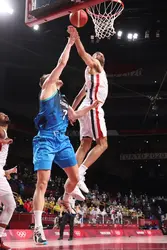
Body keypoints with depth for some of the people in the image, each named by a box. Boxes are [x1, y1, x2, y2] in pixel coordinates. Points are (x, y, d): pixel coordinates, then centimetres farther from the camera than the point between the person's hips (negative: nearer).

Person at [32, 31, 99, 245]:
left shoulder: (61, 99, 24)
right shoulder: (47, 87, 3)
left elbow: (74, 116, 31)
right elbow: (61, 63, -2)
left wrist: (92, 106, 23)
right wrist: (69, 44, 7)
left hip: (62, 140, 8)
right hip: (46, 140, -8)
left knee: (74, 177, 9)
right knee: (42, 182, -11)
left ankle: (65, 199, 40)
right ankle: (38, 228, -10)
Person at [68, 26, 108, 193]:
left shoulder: (97, 72, 29)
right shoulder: (94, 65, 5)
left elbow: (81, 94, 26)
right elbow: (82, 53, -15)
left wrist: (71, 110, 23)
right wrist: (76, 38, -26)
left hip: (89, 108, 9)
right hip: (92, 108, -9)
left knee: (85, 145, 3)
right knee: (102, 143, -13)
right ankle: (80, 172, -22)